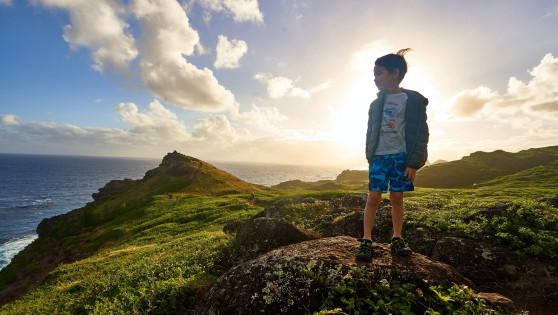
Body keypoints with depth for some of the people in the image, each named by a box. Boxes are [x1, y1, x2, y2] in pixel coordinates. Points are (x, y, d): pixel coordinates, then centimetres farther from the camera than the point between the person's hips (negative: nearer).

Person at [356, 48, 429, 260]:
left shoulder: (413, 100, 0)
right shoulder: (376, 104, 13)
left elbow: (420, 133, -3)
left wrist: (414, 163, -9)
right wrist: (370, 157, 10)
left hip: (401, 156, -2)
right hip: (379, 156, 2)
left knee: (397, 197, 2)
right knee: (373, 197, -4)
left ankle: (397, 239, 16)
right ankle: (366, 240, 0)